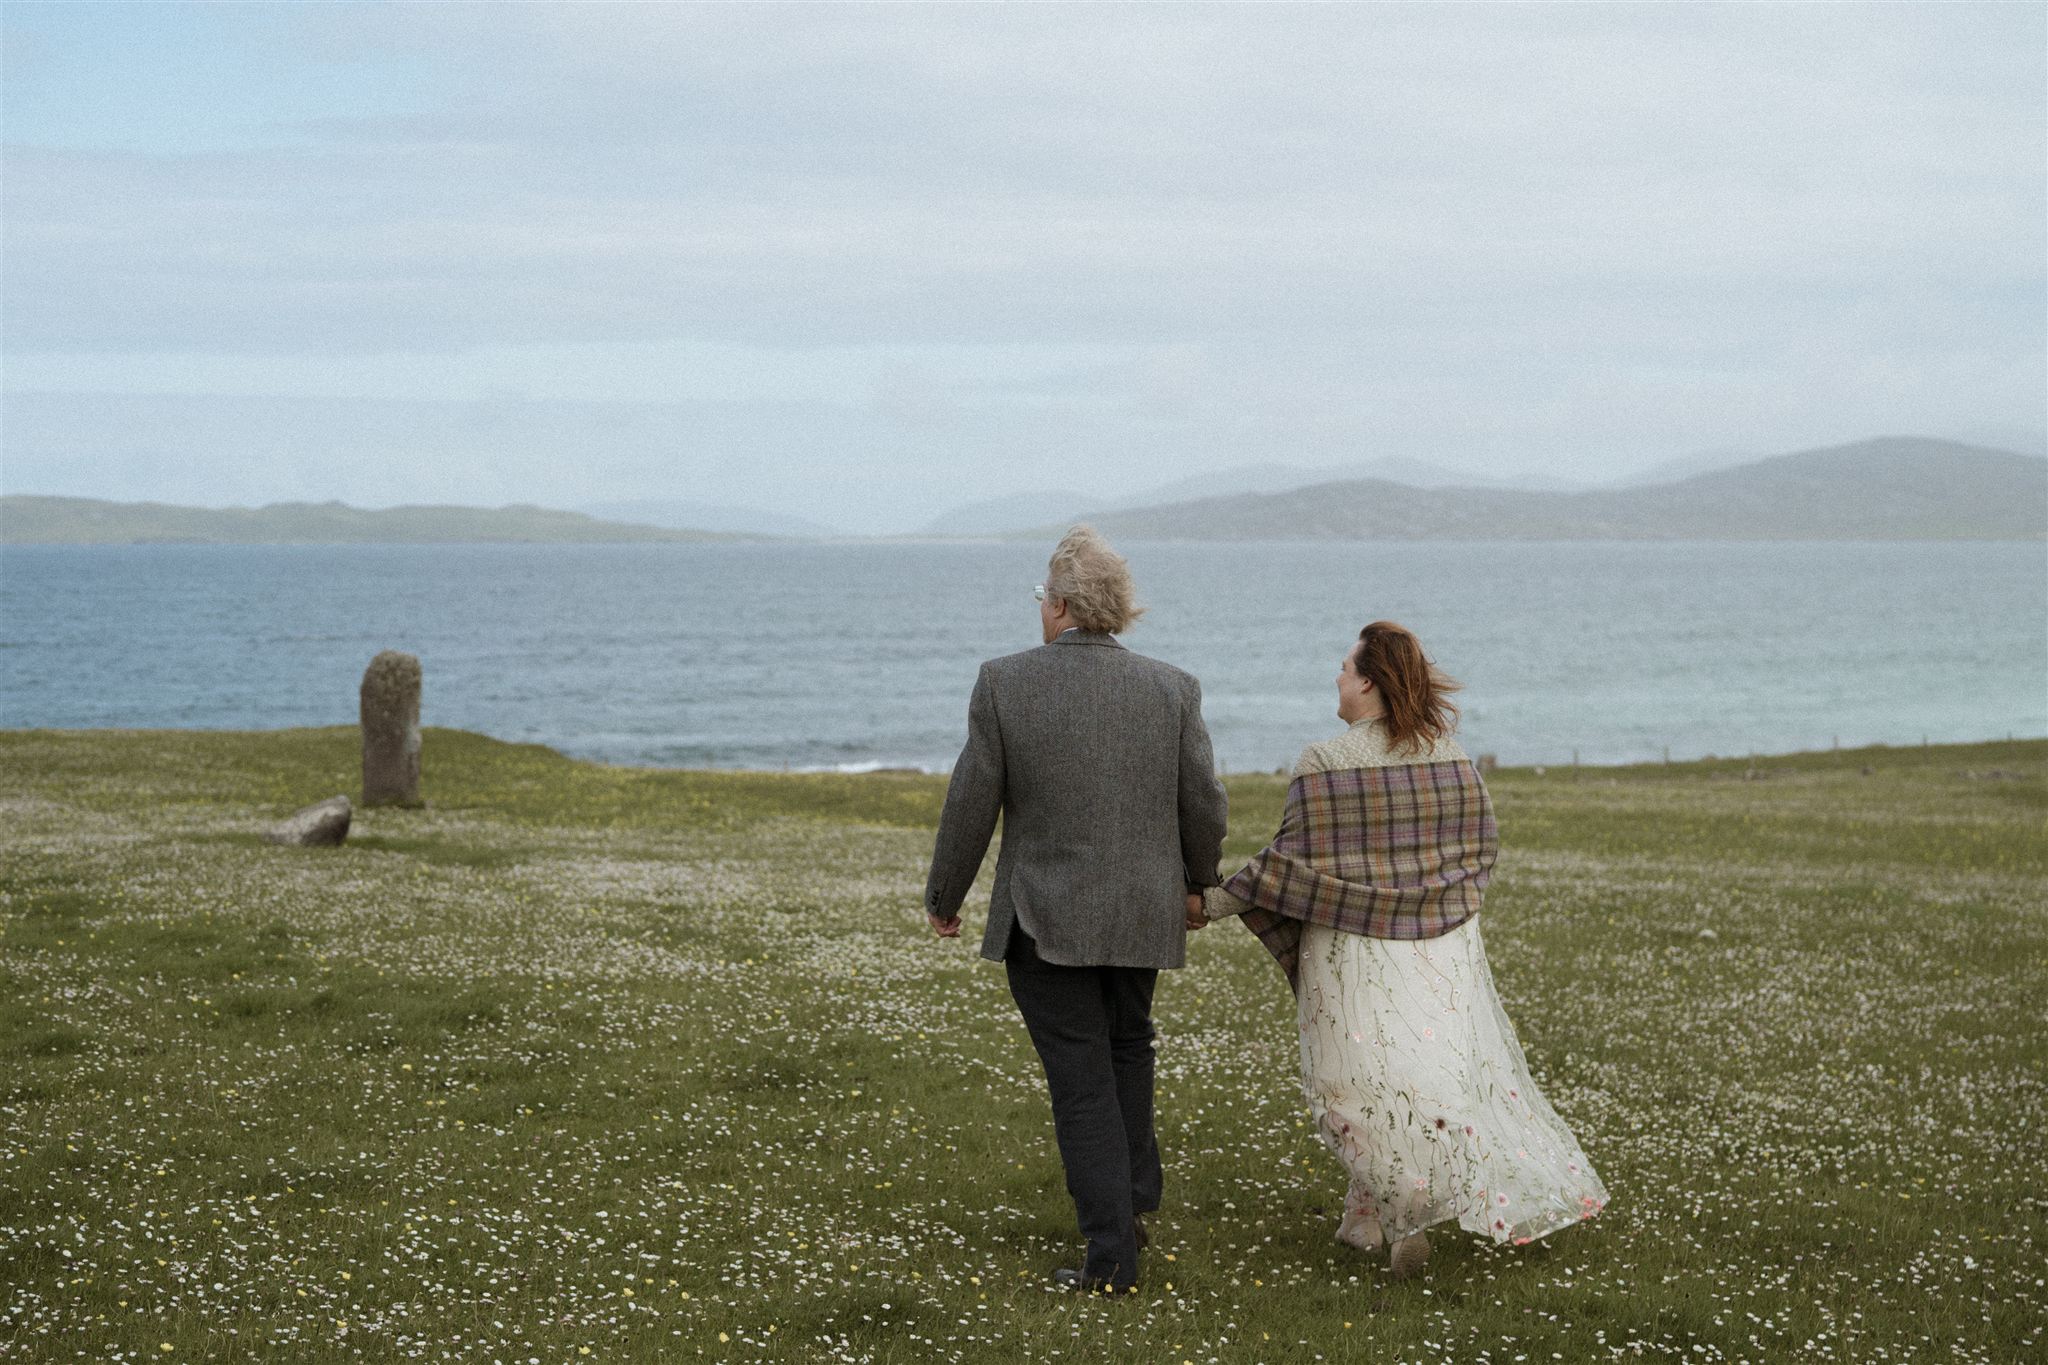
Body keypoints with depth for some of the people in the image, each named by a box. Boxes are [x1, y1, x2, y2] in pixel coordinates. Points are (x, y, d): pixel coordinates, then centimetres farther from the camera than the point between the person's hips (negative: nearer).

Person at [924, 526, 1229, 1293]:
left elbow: (971, 804, -8)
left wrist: (944, 899, 6)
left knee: (1081, 1080, 1)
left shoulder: (1005, 683, -11)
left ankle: (1111, 1254, 0)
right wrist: (1196, 881, 20)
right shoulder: (1172, 689, -4)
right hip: (1144, 914, 3)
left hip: (1045, 919, -3)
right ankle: (1134, 1198, 27)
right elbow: (1203, 803, 1)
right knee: (1126, 1047, 26)